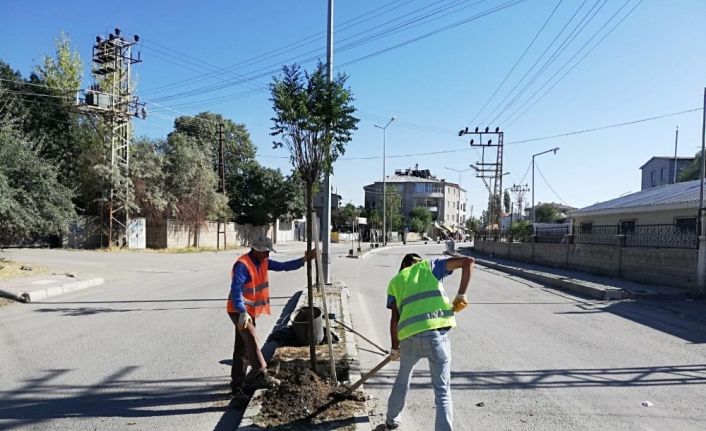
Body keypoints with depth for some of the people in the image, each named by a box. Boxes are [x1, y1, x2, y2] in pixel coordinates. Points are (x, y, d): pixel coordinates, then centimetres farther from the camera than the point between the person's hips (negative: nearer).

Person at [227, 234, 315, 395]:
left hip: (250, 311, 9)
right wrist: (243, 313, -32)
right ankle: (260, 374, -14)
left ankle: (237, 381, 21)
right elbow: (236, 290, -28)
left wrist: (304, 259, -1)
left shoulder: (263, 262, 6)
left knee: (242, 346, 12)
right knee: (252, 340, -17)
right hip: (239, 311, -9)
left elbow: (283, 266, 7)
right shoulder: (242, 265, -22)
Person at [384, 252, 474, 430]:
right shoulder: (430, 266, 17)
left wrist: (395, 348, 23)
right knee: (442, 391, 6)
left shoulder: (395, 281, 21)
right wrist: (461, 295, 10)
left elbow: (394, 318, 14)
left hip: (409, 335, 3)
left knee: (403, 379, 29)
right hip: (436, 332, -2)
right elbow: (468, 261, 9)